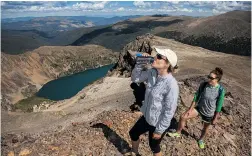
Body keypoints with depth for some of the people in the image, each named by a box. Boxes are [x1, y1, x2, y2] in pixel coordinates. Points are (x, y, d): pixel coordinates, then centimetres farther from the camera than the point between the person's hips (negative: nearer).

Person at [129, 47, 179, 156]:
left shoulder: (171, 85, -32)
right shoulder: (152, 72, -11)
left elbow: (170, 110, -24)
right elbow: (135, 78, 2)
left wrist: (159, 130, -15)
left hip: (157, 123, -7)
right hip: (146, 117, 7)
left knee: (154, 146, 20)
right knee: (133, 133, 27)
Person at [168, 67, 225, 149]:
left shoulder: (220, 90, -24)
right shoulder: (203, 85, -16)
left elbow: (219, 106, -14)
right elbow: (196, 97, -6)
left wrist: (215, 118, -7)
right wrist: (190, 109, -3)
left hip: (209, 113, -2)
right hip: (199, 108, 3)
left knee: (205, 128, 22)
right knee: (183, 117, -7)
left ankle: (200, 140, 54)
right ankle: (178, 133, 17)